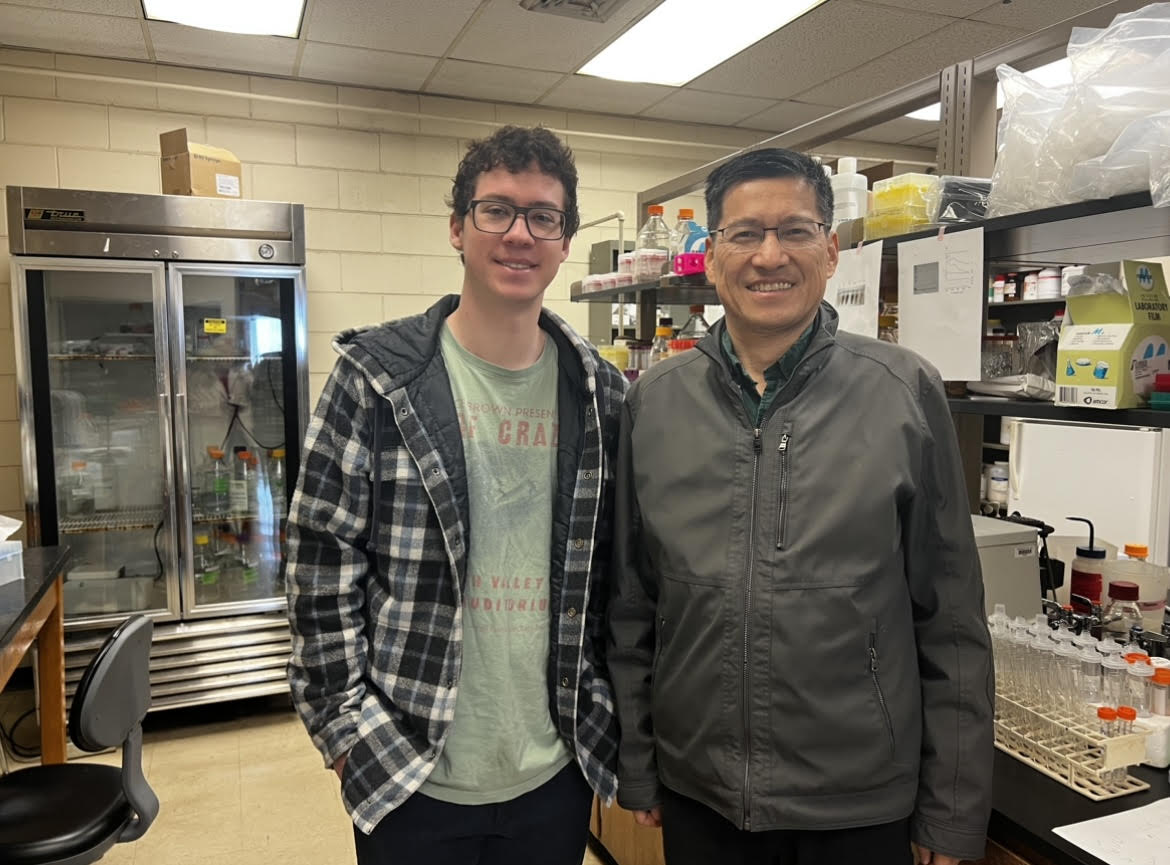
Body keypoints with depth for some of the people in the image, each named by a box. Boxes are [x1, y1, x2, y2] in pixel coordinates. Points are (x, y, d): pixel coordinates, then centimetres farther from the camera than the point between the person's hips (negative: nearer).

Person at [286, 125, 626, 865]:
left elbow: (615, 572, 5)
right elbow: (322, 566, -7)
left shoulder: (602, 395, 0)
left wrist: (616, 723, 5)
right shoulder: (377, 379, -8)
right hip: (407, 775, -2)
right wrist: (345, 725, -7)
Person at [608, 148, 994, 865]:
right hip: (695, 793, 2)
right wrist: (634, 769, 5)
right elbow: (630, 606, 2)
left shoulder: (906, 394, -9)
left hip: (862, 806, -1)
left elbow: (953, 623, -5)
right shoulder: (653, 403, -3)